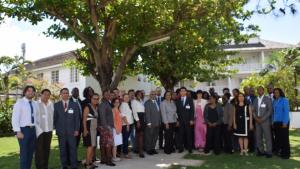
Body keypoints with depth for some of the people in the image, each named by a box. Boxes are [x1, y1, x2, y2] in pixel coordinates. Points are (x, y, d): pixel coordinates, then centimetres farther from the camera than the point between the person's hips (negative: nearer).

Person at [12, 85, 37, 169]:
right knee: (24, 153, -2)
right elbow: (15, 118, -10)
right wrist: (18, 131, -18)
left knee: (31, 153, 12)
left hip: (33, 129, 5)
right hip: (23, 129, -5)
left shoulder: (35, 104, 10)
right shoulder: (19, 102, -6)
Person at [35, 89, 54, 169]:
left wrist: (51, 127, 8)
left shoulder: (51, 104, 7)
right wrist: (38, 128, -12)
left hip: (48, 130, 4)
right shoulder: (36, 104, -7)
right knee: (39, 149, -2)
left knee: (47, 149, 10)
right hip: (39, 130, -4)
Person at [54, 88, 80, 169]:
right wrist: (56, 129, 0)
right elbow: (54, 118, 7)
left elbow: (77, 118, 4)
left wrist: (77, 129, -2)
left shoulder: (74, 105, 7)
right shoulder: (56, 105, 7)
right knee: (62, 149, 6)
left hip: (72, 131, 0)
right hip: (61, 131, 0)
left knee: (73, 149, -1)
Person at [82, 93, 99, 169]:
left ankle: (90, 162, 19)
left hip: (95, 129, 8)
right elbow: (84, 119, -12)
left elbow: (97, 119, 12)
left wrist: (98, 127, 5)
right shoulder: (87, 107, -8)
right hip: (89, 129, -8)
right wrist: (85, 129, -19)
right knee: (90, 146, -9)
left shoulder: (97, 108, 13)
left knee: (93, 146, 10)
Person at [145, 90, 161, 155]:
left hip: (157, 123, 7)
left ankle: (153, 148, 22)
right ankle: (148, 149, 11)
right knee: (149, 137, 0)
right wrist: (149, 123, -15)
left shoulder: (157, 102, 15)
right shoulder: (147, 103, -7)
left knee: (155, 137, 10)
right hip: (150, 124, -7)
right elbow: (147, 113, -11)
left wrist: (160, 121, 11)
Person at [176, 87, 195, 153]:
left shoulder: (190, 100, 4)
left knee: (189, 134, 2)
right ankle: (180, 148, 7)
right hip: (180, 120, 1)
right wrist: (177, 120, -1)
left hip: (188, 120, -1)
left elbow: (192, 110, 0)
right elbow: (177, 111, 7)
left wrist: (191, 120, -7)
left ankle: (190, 148, 11)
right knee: (181, 134, 0)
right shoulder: (178, 101, 10)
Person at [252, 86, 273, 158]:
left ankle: (269, 152, 3)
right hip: (257, 121, 5)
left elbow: (270, 110, -7)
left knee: (267, 137, -4)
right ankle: (261, 151, 15)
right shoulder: (255, 100, 14)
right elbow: (253, 110, 14)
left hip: (265, 121, -5)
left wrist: (262, 119, -13)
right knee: (258, 137, 6)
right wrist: (255, 118, -4)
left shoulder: (268, 99, -1)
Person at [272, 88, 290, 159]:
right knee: (277, 137, 7)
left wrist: (285, 123, -15)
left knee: (284, 137, -1)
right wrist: (273, 121, 8)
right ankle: (277, 151, 16)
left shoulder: (284, 100, -5)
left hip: (283, 122, -6)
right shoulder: (274, 101, 12)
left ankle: (286, 153, 7)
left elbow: (286, 111, -10)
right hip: (276, 122, 6)